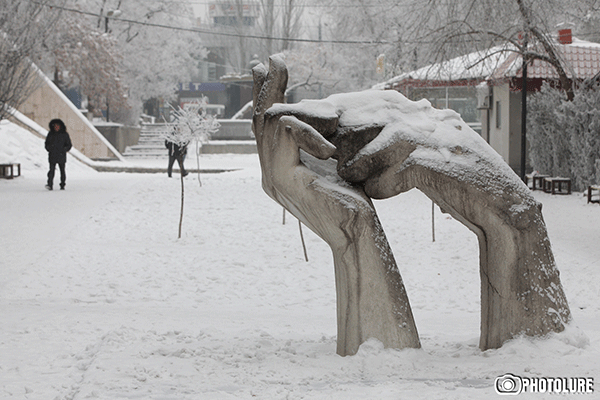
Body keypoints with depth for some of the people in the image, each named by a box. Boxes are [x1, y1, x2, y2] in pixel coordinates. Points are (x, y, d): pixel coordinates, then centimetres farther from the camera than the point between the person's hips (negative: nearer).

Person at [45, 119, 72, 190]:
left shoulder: (64, 134, 2)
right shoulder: (50, 134, 7)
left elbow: (69, 145, 5)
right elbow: (47, 143, 17)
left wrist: (64, 149, -11)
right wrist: (49, 148, -2)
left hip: (61, 156, 0)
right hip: (52, 155, 0)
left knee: (62, 170, 6)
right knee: (51, 170, -11)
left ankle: (62, 185, 15)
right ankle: (49, 185, -18)